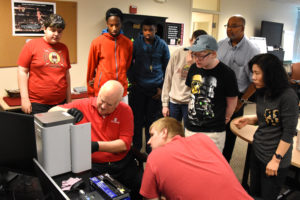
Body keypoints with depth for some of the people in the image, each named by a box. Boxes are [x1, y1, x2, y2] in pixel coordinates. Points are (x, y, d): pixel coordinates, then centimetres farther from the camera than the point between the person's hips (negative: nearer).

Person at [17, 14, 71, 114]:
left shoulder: (64, 48, 9)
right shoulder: (31, 45, -1)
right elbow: (22, 71, -2)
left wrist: (69, 99, 14)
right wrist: (24, 98, -8)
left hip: (61, 103, 3)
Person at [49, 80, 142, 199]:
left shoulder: (125, 110, -1)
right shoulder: (83, 105, 0)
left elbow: (125, 143, -7)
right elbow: (52, 112, 6)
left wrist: (97, 146, -19)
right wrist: (68, 111, -16)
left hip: (122, 164, 1)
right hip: (94, 166, -1)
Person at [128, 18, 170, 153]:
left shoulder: (162, 45, 1)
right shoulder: (136, 43, -1)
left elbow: (167, 68, 7)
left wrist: (162, 87, 0)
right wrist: (132, 80, -1)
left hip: (155, 88, 0)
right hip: (138, 87, 0)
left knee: (152, 121, 7)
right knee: (137, 119, 7)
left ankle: (151, 150, 22)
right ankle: (136, 148, 23)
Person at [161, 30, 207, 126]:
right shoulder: (178, 53, -4)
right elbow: (168, 79, 2)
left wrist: (192, 65, -20)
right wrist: (165, 103, 3)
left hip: (190, 103, -2)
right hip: (173, 101, 2)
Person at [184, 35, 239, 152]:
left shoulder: (226, 73, -14)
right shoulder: (194, 68, 3)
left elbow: (232, 101, -2)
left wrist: (225, 118, 9)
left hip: (213, 132, -5)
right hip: (190, 128, 5)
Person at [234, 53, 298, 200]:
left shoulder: (288, 96, -20)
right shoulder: (262, 93, 2)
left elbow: (289, 133, -18)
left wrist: (276, 159, -17)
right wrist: (249, 120, -3)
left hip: (275, 157, -7)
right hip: (257, 151, 7)